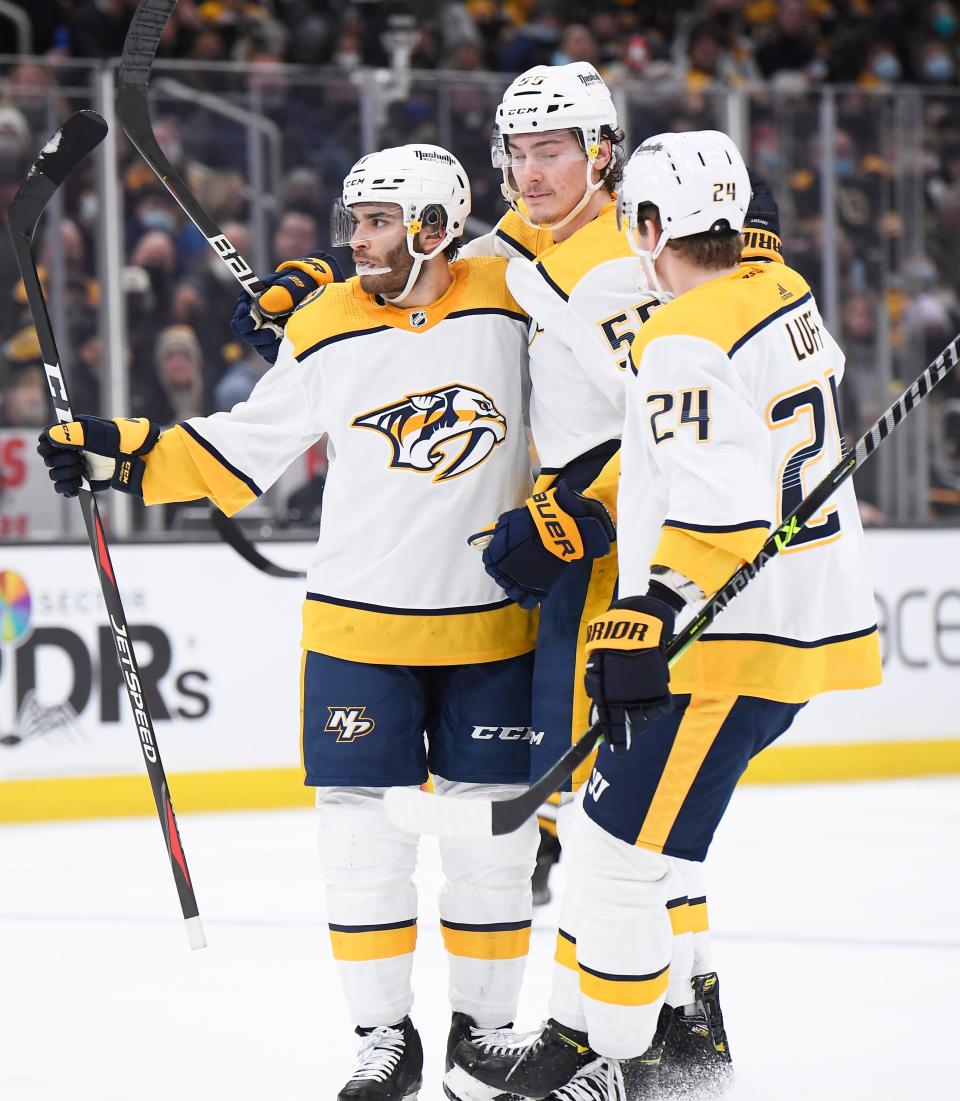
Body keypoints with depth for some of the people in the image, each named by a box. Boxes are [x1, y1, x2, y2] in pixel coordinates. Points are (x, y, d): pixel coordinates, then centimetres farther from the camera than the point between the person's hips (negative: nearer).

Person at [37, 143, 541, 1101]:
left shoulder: (510, 303, -6)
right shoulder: (325, 329, -3)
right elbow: (245, 450, 6)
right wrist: (125, 454, -2)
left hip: (492, 625, 0)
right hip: (359, 621, 0)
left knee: (492, 832, 6)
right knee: (363, 834, 0)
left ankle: (485, 1024, 21)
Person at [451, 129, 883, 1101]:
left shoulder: (688, 343, -19)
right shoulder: (786, 295, 10)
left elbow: (717, 508, -28)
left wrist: (647, 623, -29)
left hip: (733, 644, -10)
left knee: (618, 854, -5)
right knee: (618, 826, 18)